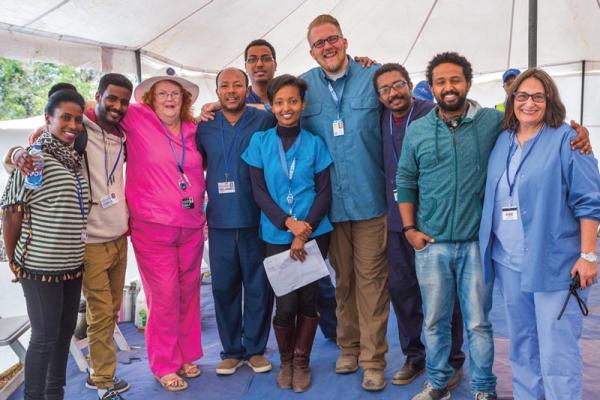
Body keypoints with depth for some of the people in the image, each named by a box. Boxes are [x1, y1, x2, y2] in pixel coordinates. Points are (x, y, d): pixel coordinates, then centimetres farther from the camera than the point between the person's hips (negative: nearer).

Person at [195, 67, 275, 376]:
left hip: (257, 219, -2)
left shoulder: (265, 120, 0)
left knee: (258, 287, 6)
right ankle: (231, 350, 24)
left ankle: (255, 348, 23)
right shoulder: (204, 126, 8)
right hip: (220, 221, 2)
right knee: (224, 287, 8)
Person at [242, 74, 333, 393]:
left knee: (308, 298, 5)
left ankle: (301, 362, 23)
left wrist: (305, 230, -12)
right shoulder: (259, 142, 2)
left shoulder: (314, 143, 3)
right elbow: (258, 191, -2)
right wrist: (288, 223, -15)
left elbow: (324, 191, 0)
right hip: (277, 235, 0)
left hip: (313, 233, 1)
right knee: (286, 302, 0)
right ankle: (285, 362, 23)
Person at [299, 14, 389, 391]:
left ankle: (373, 359, 14)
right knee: (342, 280, 14)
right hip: (330, 201, 2)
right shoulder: (304, 85, 6)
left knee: (371, 279, 2)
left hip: (370, 197, -2)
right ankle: (349, 346, 30)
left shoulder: (374, 77, -1)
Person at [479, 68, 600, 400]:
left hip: (555, 262, -6)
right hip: (508, 261, 6)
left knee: (556, 353, -3)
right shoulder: (501, 141, 11)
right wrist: (488, 247, 16)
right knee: (521, 344, 16)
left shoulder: (566, 140, -5)